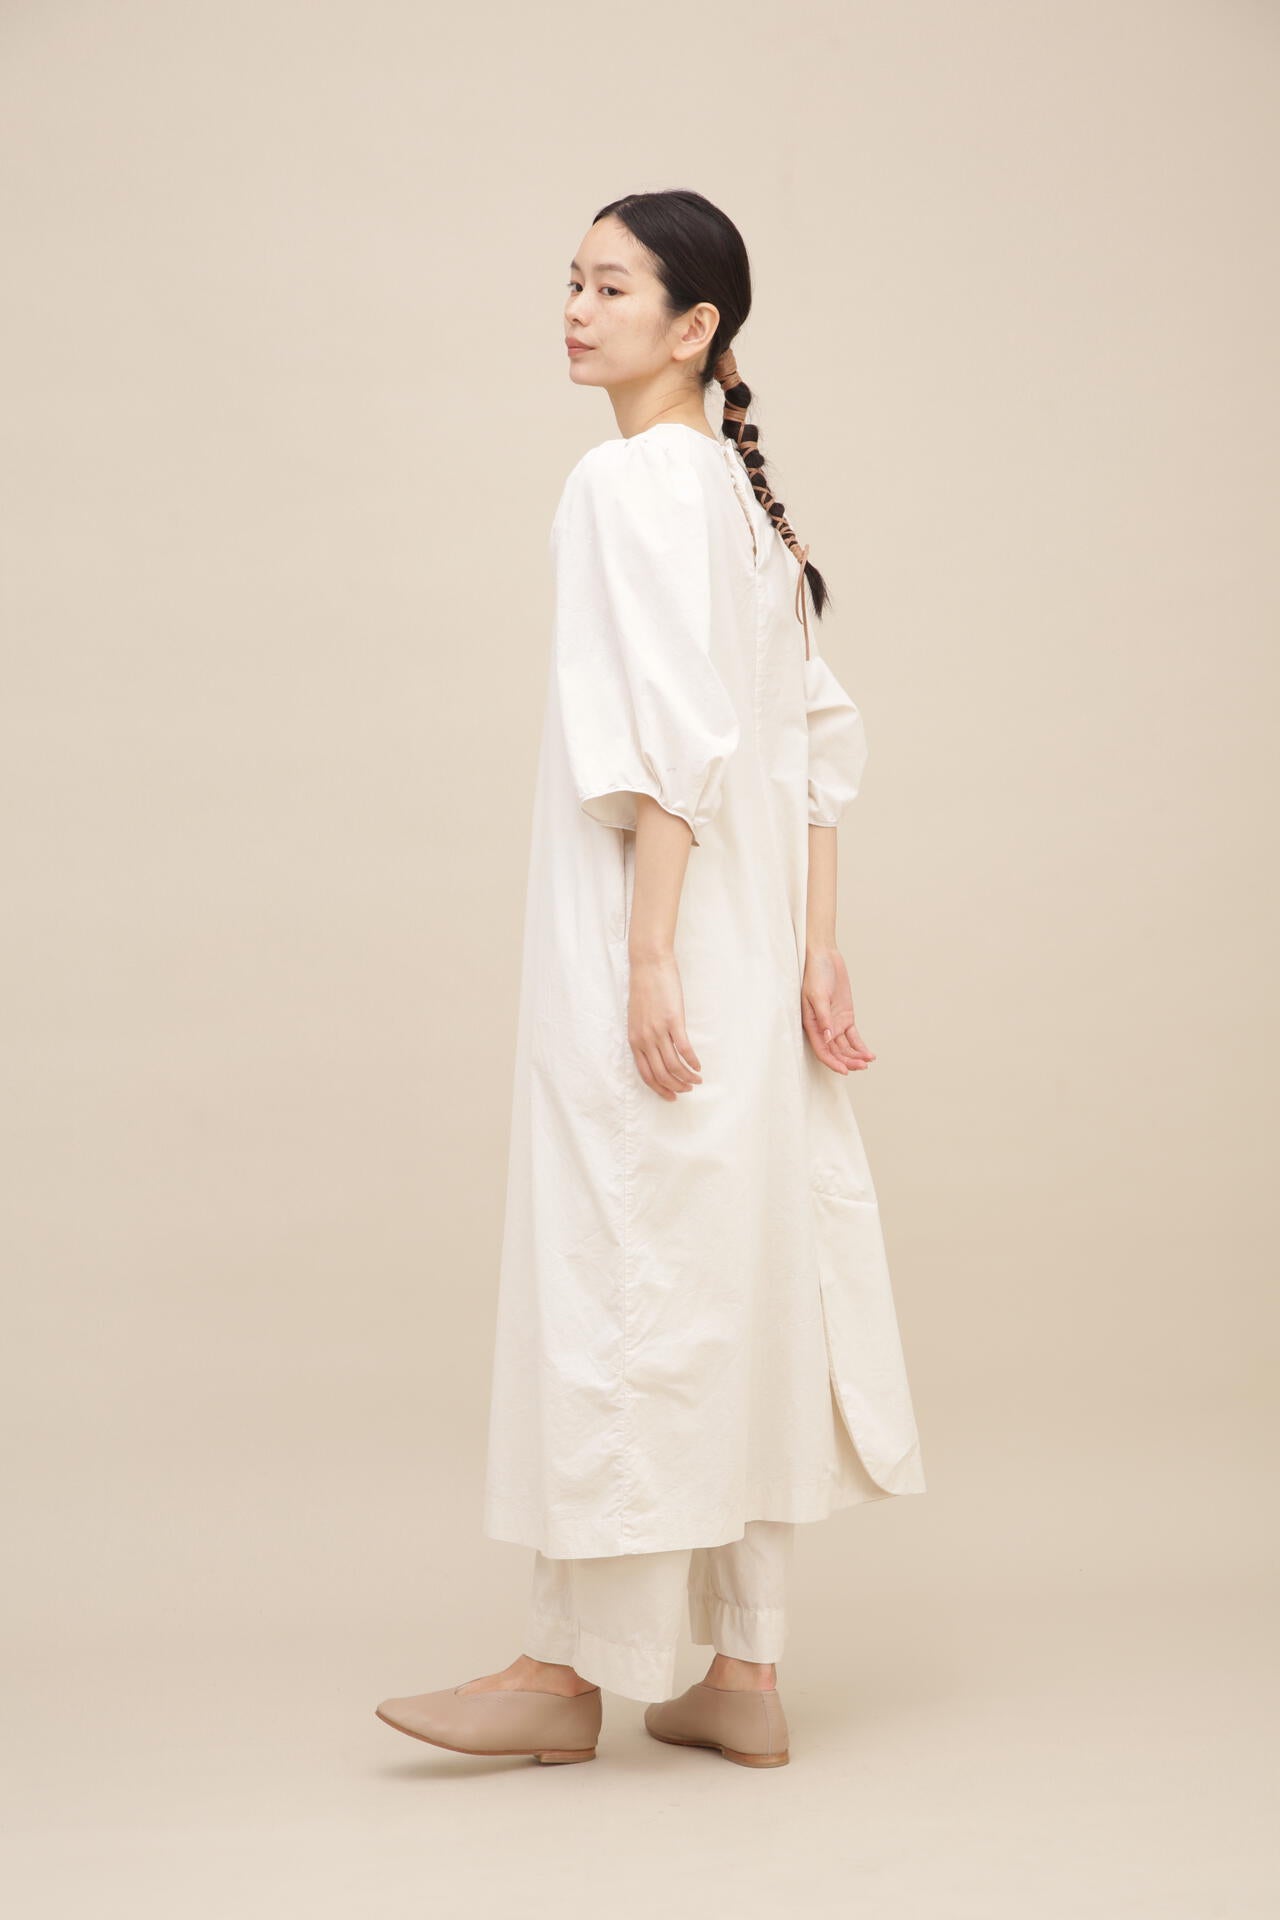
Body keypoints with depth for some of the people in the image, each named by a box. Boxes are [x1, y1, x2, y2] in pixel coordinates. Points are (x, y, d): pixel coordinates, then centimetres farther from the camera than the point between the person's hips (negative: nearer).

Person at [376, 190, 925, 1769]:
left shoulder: (631, 479, -11)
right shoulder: (741, 491, 16)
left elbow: (669, 740, -20)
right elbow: (820, 738, 13)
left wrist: (647, 964, -21)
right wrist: (815, 950, 11)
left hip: (647, 940, -9)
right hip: (737, 954, 9)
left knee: (617, 1273, -1)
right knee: (736, 1281, 9)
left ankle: (571, 1669, 10)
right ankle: (743, 1677, 17)